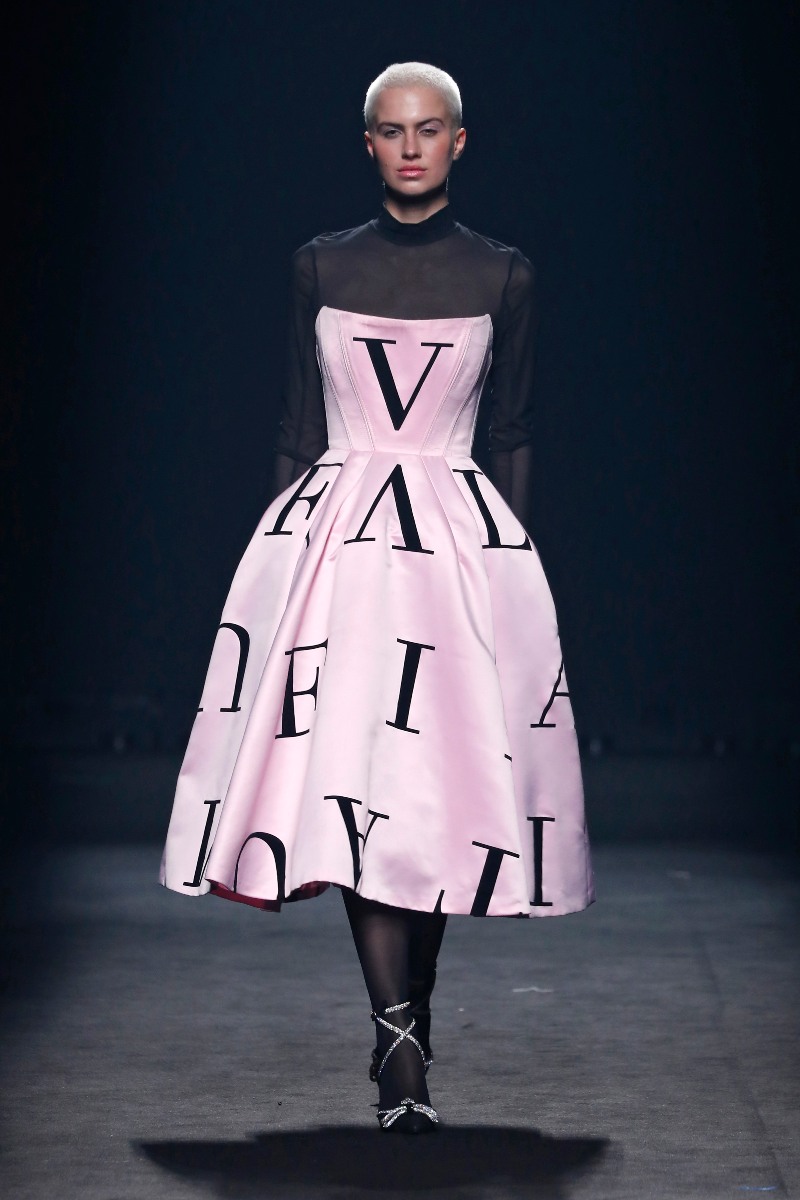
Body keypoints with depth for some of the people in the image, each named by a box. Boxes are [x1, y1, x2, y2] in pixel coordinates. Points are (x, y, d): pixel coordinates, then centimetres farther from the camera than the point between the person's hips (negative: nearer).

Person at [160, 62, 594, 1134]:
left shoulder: (503, 277, 7)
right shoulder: (321, 268, 8)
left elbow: (514, 437, 10)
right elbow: (295, 429, 10)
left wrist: (510, 555, 6)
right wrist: (283, 549, 6)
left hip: (462, 538, 0)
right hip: (337, 534, 0)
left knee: (447, 786, 0)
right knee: (351, 781, -12)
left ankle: (405, 1023, 16)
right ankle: (402, 1044, -14)